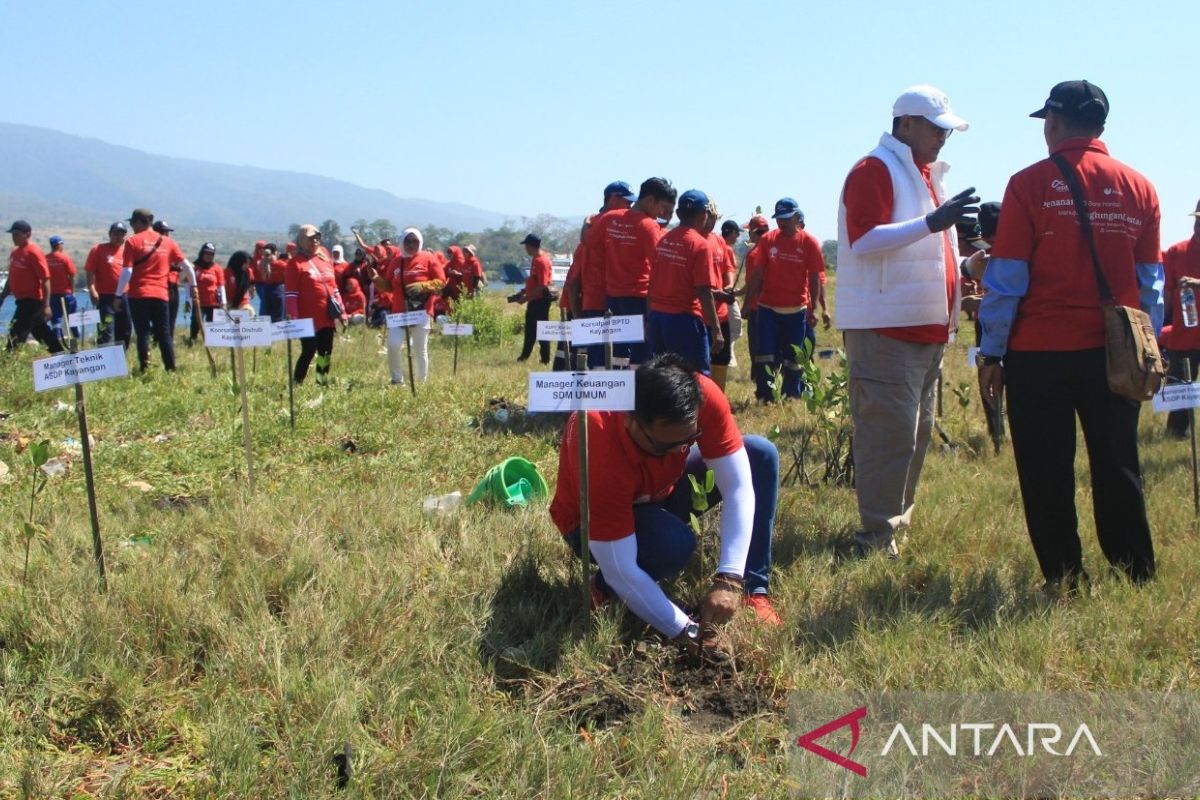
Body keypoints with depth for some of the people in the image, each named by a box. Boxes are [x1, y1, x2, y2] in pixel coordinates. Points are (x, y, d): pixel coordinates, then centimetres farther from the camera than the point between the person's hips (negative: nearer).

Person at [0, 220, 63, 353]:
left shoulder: (34, 252, -13)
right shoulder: (15, 252, 13)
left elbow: (45, 279, -17)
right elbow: (12, 278, 23)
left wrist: (46, 305, -21)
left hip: (32, 300, -9)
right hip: (22, 300, 9)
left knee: (17, 334, -12)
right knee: (41, 331, 16)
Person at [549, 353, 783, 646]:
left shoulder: (702, 397, -31)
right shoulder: (600, 447, -41)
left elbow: (738, 487, -27)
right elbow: (620, 570, -38)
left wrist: (729, 580, -37)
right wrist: (687, 632, -36)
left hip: (658, 489, 5)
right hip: (594, 520, -5)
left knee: (761, 454, -14)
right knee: (674, 544, -37)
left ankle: (752, 589, -8)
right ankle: (606, 590, -6)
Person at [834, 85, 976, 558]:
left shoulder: (925, 174, 22)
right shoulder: (875, 171, -8)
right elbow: (864, 240, -21)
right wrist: (931, 222, -28)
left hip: (925, 327, 10)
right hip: (886, 328, -10)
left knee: (917, 431, 13)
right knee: (890, 431, -10)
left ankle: (898, 520, 23)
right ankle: (877, 536, -4)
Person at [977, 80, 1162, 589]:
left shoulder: (1029, 184, -7)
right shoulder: (1139, 189, 5)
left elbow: (1006, 279, -7)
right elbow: (1151, 282, 9)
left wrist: (992, 354, 0)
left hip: (1040, 354, -4)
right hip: (1116, 355, 4)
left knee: (1047, 476, 7)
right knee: (1118, 470, 15)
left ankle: (1066, 581, 12)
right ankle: (1138, 578, 22)